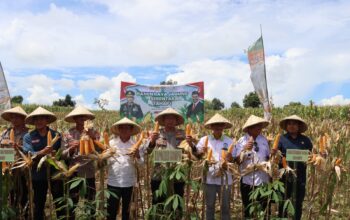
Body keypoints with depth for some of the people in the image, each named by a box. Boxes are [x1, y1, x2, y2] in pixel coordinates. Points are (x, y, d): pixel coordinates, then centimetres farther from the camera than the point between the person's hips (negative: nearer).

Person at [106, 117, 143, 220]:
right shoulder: (111, 143, -1)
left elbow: (143, 163, -2)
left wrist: (138, 155, -21)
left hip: (128, 183, 1)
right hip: (113, 182, -1)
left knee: (126, 209, 17)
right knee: (111, 210, 0)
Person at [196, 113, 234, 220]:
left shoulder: (229, 141, 3)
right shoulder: (204, 140, 0)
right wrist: (201, 153, -19)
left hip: (225, 179, 1)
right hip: (209, 178, 0)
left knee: (225, 207, 11)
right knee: (210, 206, 12)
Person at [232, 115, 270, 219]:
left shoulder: (264, 140, 4)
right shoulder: (242, 141, -5)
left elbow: (268, 157, 14)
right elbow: (237, 160, -11)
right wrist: (245, 149, -22)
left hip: (263, 180, 2)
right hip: (247, 181, -2)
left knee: (265, 209, 6)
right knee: (248, 210, 12)